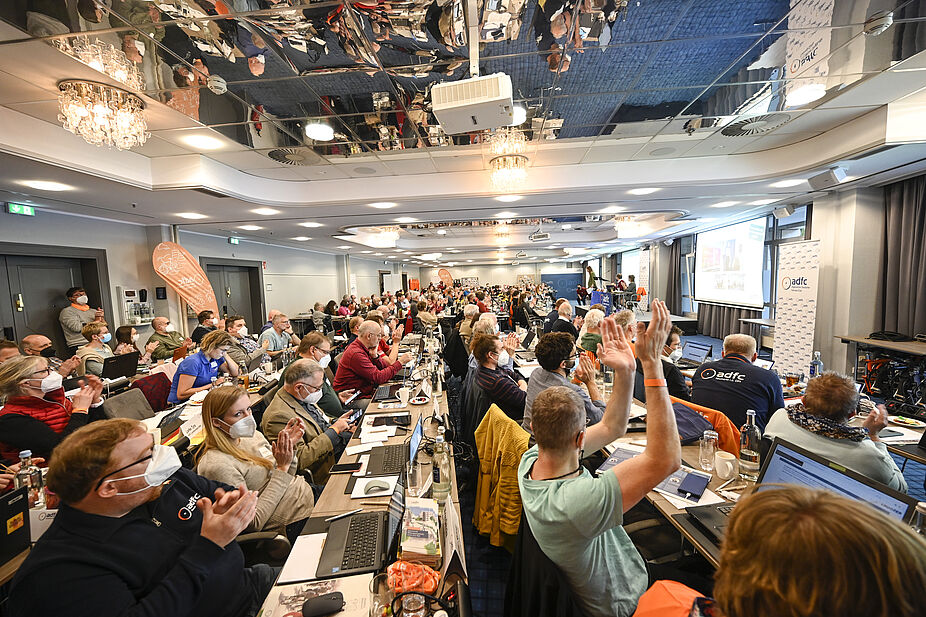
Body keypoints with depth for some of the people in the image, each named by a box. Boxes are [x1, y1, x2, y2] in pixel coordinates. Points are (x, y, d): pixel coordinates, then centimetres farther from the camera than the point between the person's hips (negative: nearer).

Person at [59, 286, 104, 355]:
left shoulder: (93, 311, 21)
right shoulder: (67, 311, 6)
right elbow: (77, 328, -9)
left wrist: (101, 318, -1)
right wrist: (95, 321, 1)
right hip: (79, 347, -5)